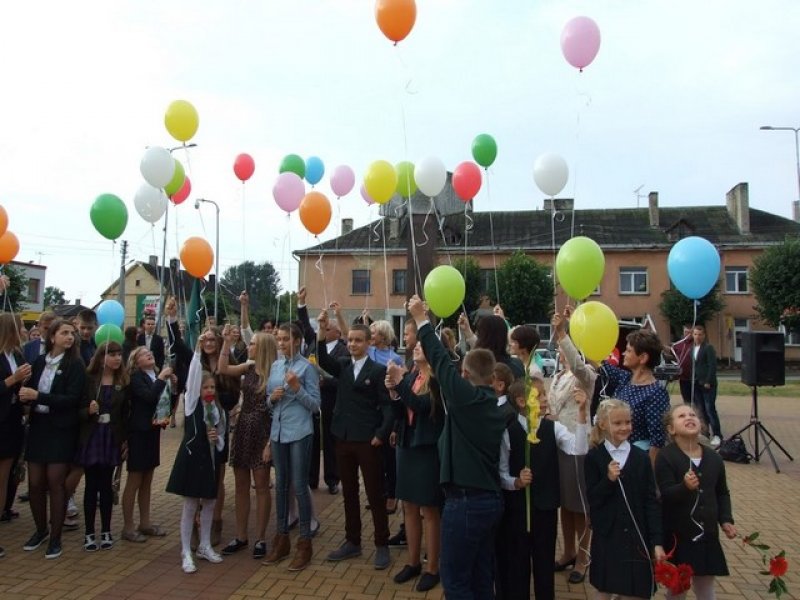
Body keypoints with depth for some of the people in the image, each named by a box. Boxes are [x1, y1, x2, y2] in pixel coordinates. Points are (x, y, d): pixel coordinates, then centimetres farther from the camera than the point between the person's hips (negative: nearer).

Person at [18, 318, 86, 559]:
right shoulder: (39, 362, 4)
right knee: (35, 482, 8)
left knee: (56, 482, 0)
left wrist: (38, 396, -20)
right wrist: (26, 397, -12)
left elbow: (72, 399, -16)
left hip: (61, 431, -4)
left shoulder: (75, 365, -8)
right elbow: (31, 391, 11)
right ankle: (40, 529, 30)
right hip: (38, 427, 4)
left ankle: (56, 537, 13)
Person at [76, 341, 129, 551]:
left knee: (106, 485, 8)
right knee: (91, 485, 4)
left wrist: (126, 439, -1)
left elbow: (126, 413, 3)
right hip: (91, 437, -1)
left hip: (112, 438, 2)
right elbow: (78, 409, -4)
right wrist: (88, 411, -25)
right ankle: (89, 533, 15)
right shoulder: (89, 379, -5)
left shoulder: (123, 381, 1)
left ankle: (106, 531, 18)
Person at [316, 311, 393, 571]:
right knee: (349, 493, 14)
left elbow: (387, 405, -7)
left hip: (368, 440, -5)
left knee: (375, 494, 4)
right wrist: (322, 332, -26)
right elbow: (323, 360, -13)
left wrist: (381, 434, -17)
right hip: (343, 439, 5)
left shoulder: (378, 370, -5)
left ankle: (382, 545, 16)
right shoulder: (342, 365, 7)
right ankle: (352, 542, 27)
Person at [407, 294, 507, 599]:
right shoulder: (496, 405, 8)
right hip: (490, 499, 9)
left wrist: (421, 319, -4)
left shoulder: (467, 397, -14)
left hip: (465, 501, -8)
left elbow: (441, 361, -12)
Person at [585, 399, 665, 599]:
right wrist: (608, 479, -24)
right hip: (607, 536, -1)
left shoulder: (641, 457, -2)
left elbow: (651, 502, -1)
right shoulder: (594, 457, -6)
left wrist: (657, 541, -5)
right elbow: (592, 499, -8)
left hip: (636, 536, 1)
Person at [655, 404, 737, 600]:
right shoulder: (665, 457, -13)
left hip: (707, 534, 5)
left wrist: (726, 520, 5)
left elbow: (722, 493, 16)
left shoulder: (714, 458, 3)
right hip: (677, 535, -5)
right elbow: (666, 495, -21)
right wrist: (685, 487, -39)